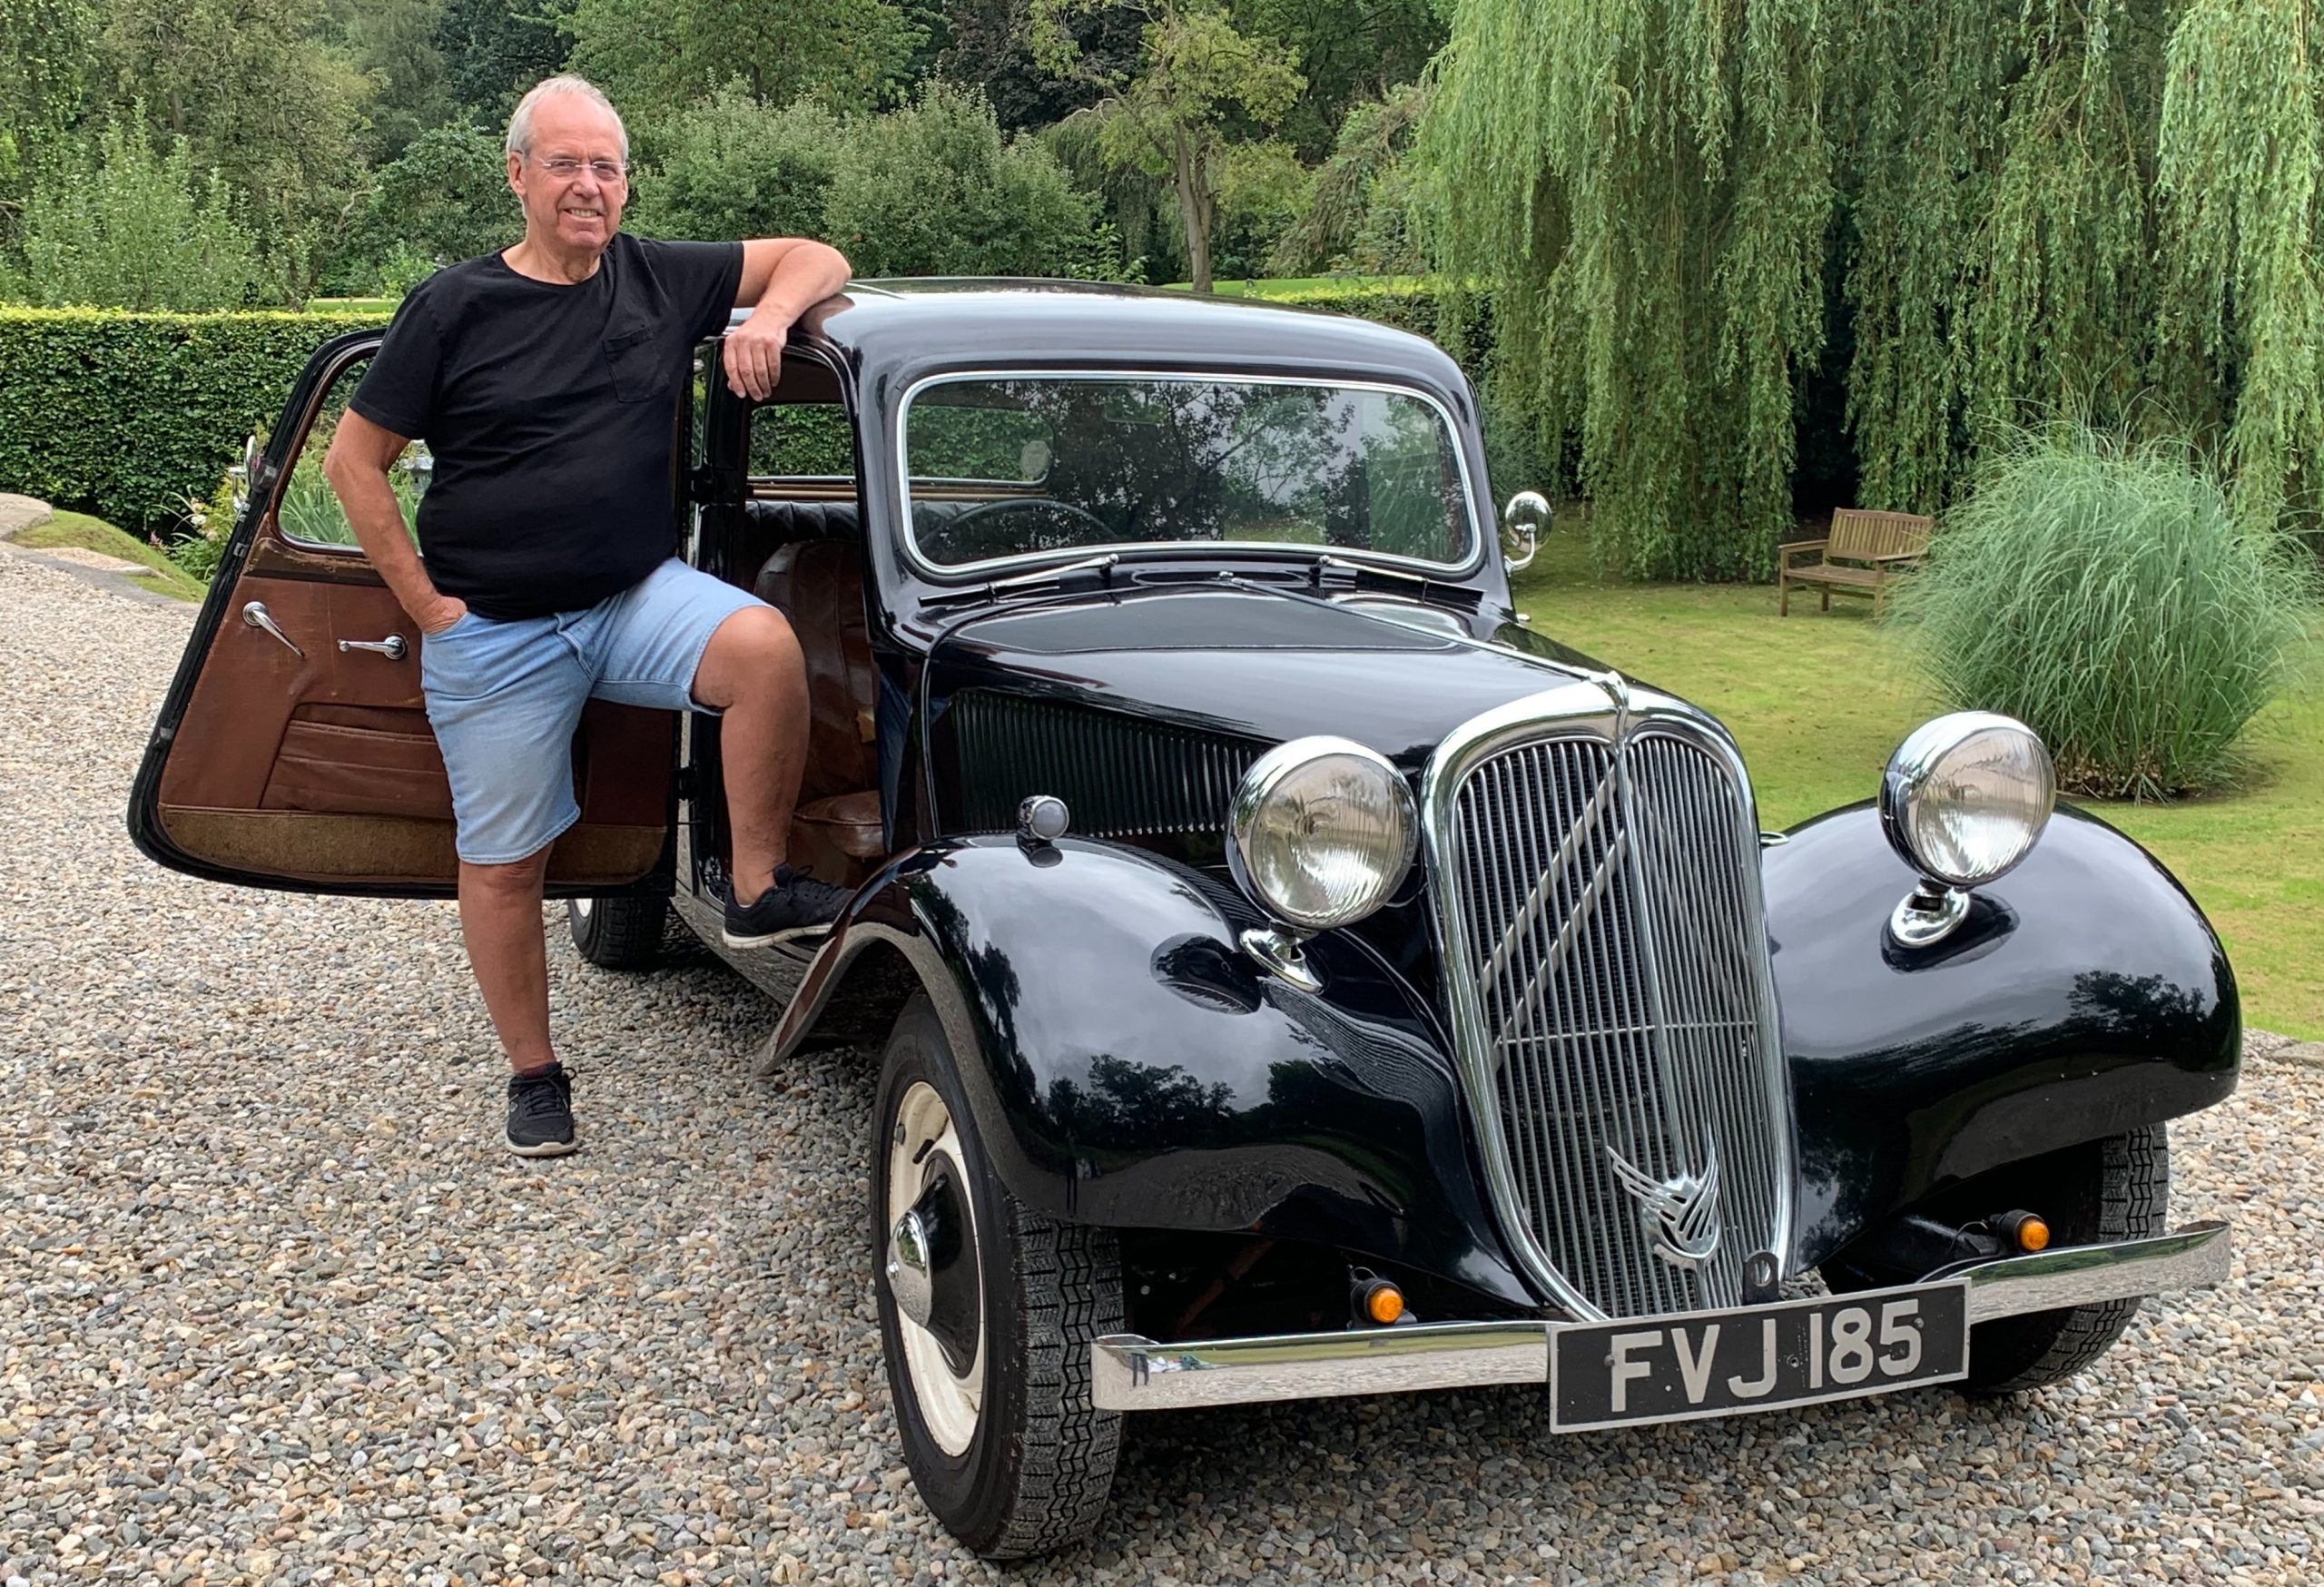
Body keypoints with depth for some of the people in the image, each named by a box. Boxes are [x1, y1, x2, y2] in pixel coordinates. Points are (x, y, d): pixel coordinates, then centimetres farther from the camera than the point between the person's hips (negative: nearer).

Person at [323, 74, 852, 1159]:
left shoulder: (662, 281, 2)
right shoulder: (455, 308, -5)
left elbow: (815, 258, 6)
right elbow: (354, 462, -1)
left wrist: (768, 313, -16)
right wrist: (427, 603, -6)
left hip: (637, 596, 2)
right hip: (493, 632, -1)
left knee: (764, 645, -30)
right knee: (504, 861, 5)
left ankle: (757, 892, -15)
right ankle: (533, 1073, 25)